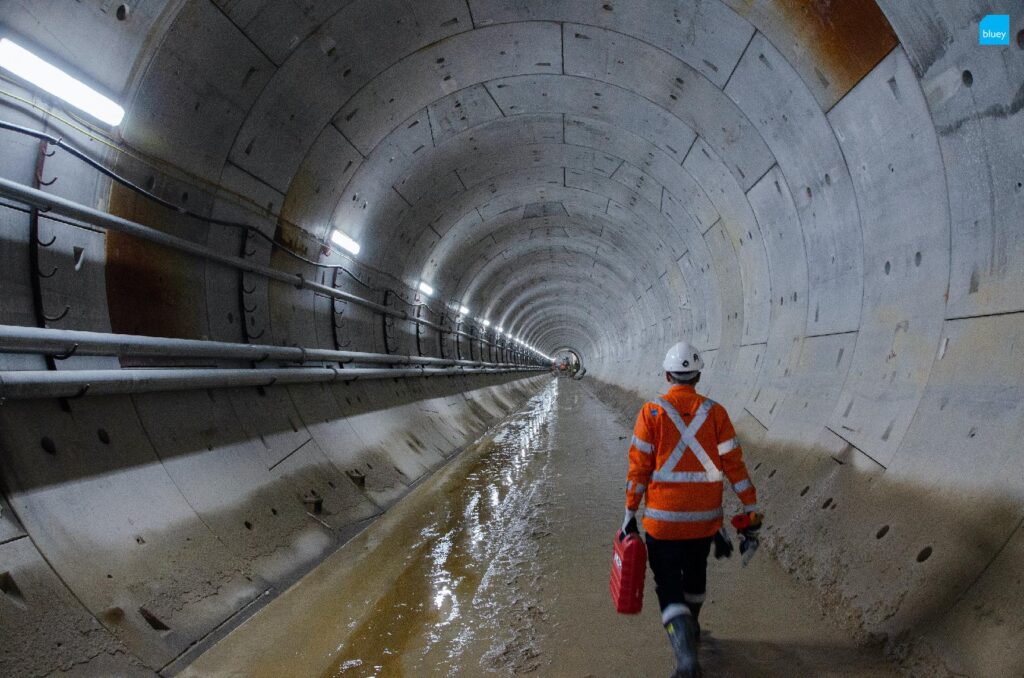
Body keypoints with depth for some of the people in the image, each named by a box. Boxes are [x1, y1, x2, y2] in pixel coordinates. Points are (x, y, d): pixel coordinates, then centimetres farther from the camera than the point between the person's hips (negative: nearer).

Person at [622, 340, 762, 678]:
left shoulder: (652, 412, -9)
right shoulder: (715, 412, -4)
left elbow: (639, 467, -9)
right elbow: (734, 463, -3)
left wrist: (630, 513, -2)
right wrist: (751, 507, 5)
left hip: (662, 519, -3)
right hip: (705, 519, 3)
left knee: (668, 584, 6)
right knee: (695, 573, 24)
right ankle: (690, 629, 45)